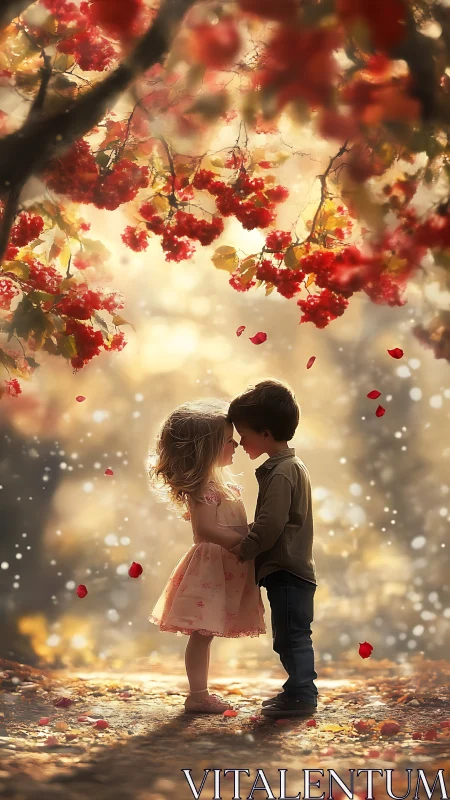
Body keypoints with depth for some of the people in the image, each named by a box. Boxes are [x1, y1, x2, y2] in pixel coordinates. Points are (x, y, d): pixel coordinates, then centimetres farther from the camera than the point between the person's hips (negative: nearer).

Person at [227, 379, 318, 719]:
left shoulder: (281, 472, -17)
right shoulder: (294, 466, 15)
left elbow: (270, 524, -24)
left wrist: (245, 549, -12)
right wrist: (248, 543, 15)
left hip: (287, 572, -10)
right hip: (293, 569, 10)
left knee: (291, 636, -4)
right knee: (291, 636, 17)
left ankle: (302, 696, 1)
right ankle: (298, 690, 25)